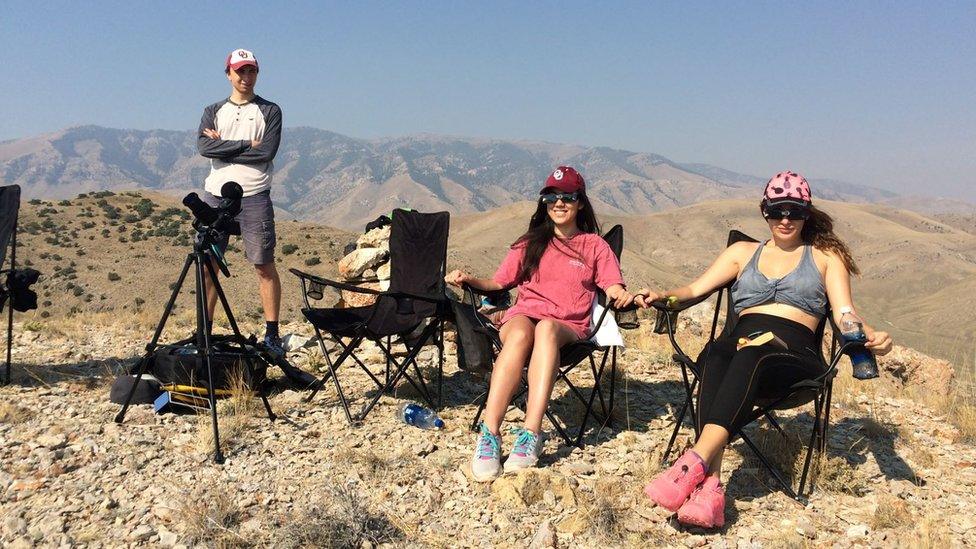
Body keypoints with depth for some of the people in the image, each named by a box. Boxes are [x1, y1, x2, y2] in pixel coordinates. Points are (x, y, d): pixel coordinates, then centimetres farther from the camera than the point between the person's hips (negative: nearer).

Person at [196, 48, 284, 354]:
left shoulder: (269, 111, 6)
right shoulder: (213, 111, 14)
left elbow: (267, 152, -10)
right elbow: (203, 147, -5)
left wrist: (223, 146, -6)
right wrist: (247, 145, -11)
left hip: (254, 197, -3)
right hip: (216, 195, 3)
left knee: (264, 266, -2)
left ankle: (272, 334, 4)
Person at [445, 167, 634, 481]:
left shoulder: (595, 246, 18)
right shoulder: (531, 243, 23)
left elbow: (614, 289, 6)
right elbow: (498, 282, 17)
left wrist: (623, 297, -19)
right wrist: (468, 280, -3)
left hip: (568, 327, -1)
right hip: (523, 314, 1)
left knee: (546, 328, -39)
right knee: (520, 333, -38)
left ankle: (531, 435, -48)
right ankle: (489, 435, -47)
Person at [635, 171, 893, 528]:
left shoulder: (825, 256, 21)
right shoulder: (744, 252, 27)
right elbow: (695, 289, 16)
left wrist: (871, 337, -15)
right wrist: (663, 296, -5)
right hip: (741, 339, 2)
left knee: (752, 354, -39)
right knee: (715, 354, -37)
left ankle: (696, 460, -53)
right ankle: (710, 485, -50)